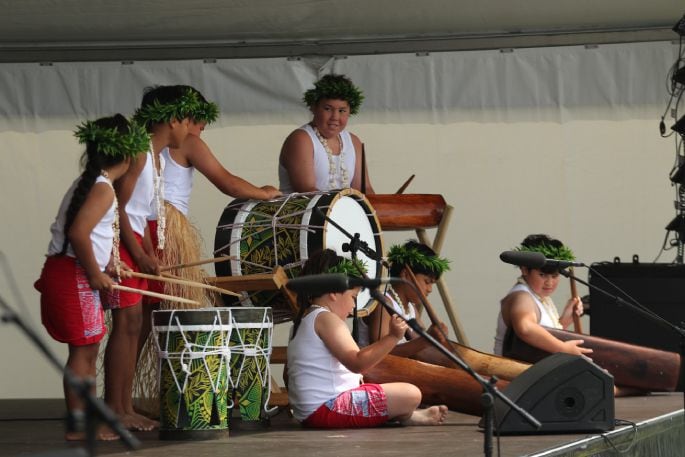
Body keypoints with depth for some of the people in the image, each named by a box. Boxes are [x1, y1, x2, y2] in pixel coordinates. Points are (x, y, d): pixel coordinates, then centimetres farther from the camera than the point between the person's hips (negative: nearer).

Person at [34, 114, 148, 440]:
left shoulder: (87, 184, 15)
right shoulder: (103, 189, -15)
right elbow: (78, 234, -25)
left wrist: (106, 267, 23)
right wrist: (96, 275, -17)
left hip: (70, 275, 10)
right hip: (73, 277, -10)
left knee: (87, 352, 15)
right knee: (83, 350, -4)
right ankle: (77, 425, -2)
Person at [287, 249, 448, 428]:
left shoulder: (304, 319, 18)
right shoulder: (326, 319, -13)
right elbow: (356, 363, -24)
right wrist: (393, 337, -28)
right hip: (326, 409, -11)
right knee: (410, 395, -11)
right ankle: (407, 417, 17)